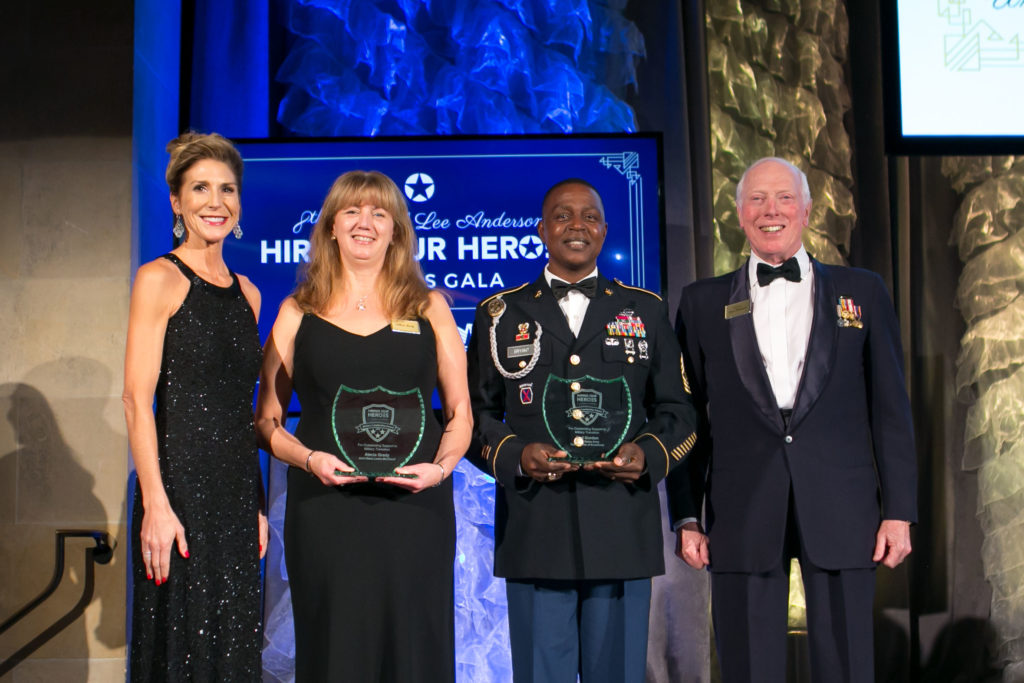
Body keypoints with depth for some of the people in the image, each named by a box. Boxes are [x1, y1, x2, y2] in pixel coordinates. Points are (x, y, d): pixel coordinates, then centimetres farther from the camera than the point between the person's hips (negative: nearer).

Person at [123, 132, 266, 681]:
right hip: (181, 487, -6)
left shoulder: (246, 292, 14)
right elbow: (137, 399, -11)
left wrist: (258, 505, 14)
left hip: (238, 493, 6)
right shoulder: (158, 279, -4)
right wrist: (155, 504, -18)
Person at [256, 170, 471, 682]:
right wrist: (310, 458, -10)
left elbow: (459, 410, 11)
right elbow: (266, 419, 8)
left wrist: (442, 466, -7)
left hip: (415, 508, 0)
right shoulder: (299, 312, 9)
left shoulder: (429, 308, 10)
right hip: (324, 511, 0)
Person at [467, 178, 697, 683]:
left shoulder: (646, 311, 13)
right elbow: (473, 413, 9)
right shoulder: (500, 314, 10)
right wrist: (513, 455, -10)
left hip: (623, 533, 1)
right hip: (535, 534, -1)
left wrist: (649, 453, -8)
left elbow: (676, 410, 13)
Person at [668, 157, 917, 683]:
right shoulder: (703, 303, 10)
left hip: (841, 513, 0)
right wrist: (686, 517, 2)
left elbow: (890, 408, 8)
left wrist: (899, 510, 2)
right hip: (742, 518, 0)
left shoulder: (862, 292, 10)